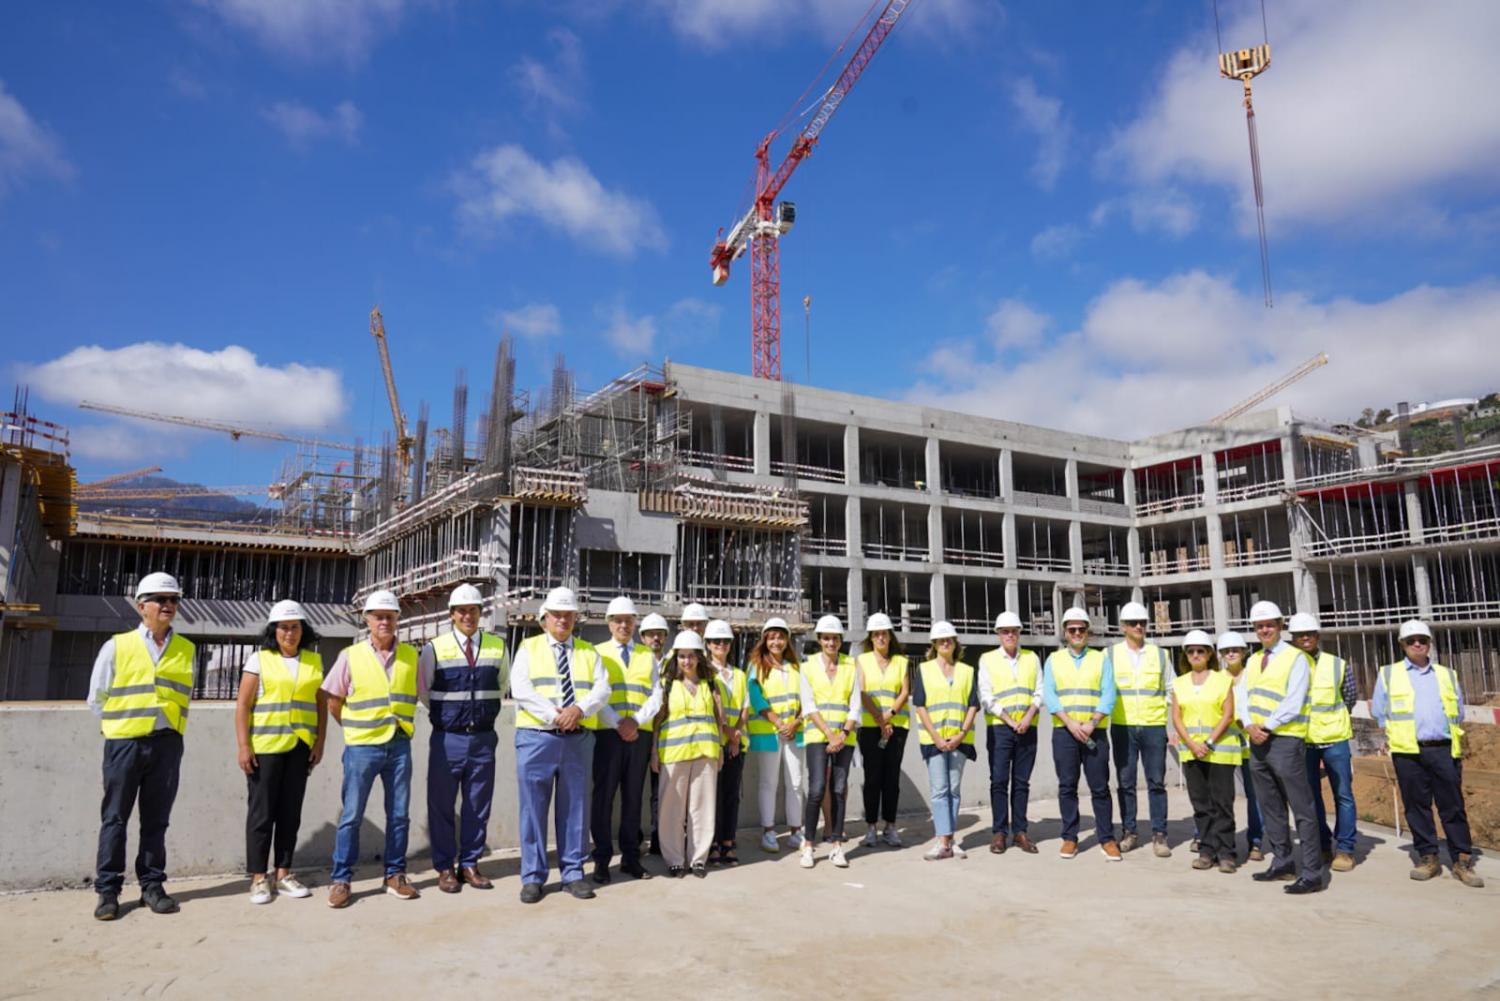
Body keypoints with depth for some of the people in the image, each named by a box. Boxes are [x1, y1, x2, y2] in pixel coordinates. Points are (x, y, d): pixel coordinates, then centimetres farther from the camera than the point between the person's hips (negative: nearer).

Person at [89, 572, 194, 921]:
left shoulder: (187, 650, 6)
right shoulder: (117, 646, -1)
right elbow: (97, 698, 5)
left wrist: (169, 730, 8)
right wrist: (122, 724, 7)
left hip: (167, 744, 2)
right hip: (124, 742, -2)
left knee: (156, 819, 8)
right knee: (115, 818, 4)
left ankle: (152, 885, 16)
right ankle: (108, 889, 11)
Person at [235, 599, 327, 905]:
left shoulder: (314, 661, 8)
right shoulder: (259, 659, -1)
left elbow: (322, 704, 10)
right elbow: (242, 705, -4)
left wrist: (320, 742, 2)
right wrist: (244, 746, -11)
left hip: (300, 747, 3)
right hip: (265, 746, -3)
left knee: (290, 812, 9)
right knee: (262, 812, 2)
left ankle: (283, 874, 18)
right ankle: (258, 878, 12)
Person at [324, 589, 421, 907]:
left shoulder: (411, 656, 4)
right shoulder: (351, 656, -3)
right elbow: (333, 701, 4)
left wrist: (403, 723, 6)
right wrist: (354, 727, 3)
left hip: (399, 745, 3)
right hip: (362, 746, -2)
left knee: (399, 814, 8)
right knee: (351, 815, 3)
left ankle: (395, 875, 20)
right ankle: (340, 880, 14)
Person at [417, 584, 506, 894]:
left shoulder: (497, 647, 4)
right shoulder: (435, 648, -3)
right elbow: (422, 689, 8)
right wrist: (444, 713, 8)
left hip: (484, 738, 2)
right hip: (447, 738, -2)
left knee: (478, 806, 8)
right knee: (442, 806, 5)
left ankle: (469, 865, 21)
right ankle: (445, 868, 18)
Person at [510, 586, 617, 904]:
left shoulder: (589, 652, 13)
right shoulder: (529, 649, 6)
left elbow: (603, 689, 1)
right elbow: (520, 690, -7)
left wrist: (579, 709, -18)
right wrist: (555, 716, -16)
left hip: (578, 739, 2)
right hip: (536, 737, -2)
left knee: (574, 807, 7)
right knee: (533, 808, 1)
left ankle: (573, 874, 18)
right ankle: (533, 877, 12)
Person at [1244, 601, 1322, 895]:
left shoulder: (1295, 658, -5)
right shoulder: (1253, 660, 15)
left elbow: (1293, 702, -13)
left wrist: (1266, 727, -15)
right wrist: (1250, 726, -7)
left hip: (1285, 740, -7)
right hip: (1257, 742, 7)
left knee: (1301, 808, -5)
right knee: (1270, 807, 14)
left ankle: (1311, 874, -2)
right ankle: (1282, 863, 25)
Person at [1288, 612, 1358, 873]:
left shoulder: (1337, 665, -1)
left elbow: (1351, 696, 12)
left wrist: (1333, 720, 13)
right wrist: (1304, 721, 7)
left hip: (1334, 739, -1)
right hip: (1301, 741, 1)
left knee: (1343, 795, 3)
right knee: (1311, 797, 8)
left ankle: (1344, 849, 12)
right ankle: (1322, 847, 21)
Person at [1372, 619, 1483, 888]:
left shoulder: (1448, 675, 16)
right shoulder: (1388, 674, 10)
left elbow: (1459, 713, 18)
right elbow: (1378, 711, 12)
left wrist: (1443, 733, 10)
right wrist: (1398, 733, 6)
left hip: (1444, 749, 1)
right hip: (1408, 752, -1)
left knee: (1453, 807, 1)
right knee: (1417, 806, 2)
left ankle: (1462, 861, 8)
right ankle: (1428, 857, 11)